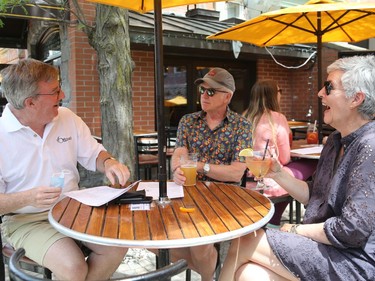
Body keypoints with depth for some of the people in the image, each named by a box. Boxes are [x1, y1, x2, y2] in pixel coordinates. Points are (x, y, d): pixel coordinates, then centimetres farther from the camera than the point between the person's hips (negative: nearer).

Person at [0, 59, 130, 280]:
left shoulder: (67, 118, 1)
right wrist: (27, 198, -29)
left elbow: (93, 154, 9)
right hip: (26, 219, -4)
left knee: (117, 245, -16)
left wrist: (109, 163, -14)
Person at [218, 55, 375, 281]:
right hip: (324, 247, 7)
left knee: (245, 243, -12)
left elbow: (351, 231, -22)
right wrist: (277, 173, 0)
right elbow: (314, 196, 15)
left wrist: (295, 230, -9)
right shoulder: (337, 140, 11)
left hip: (354, 261, -7)